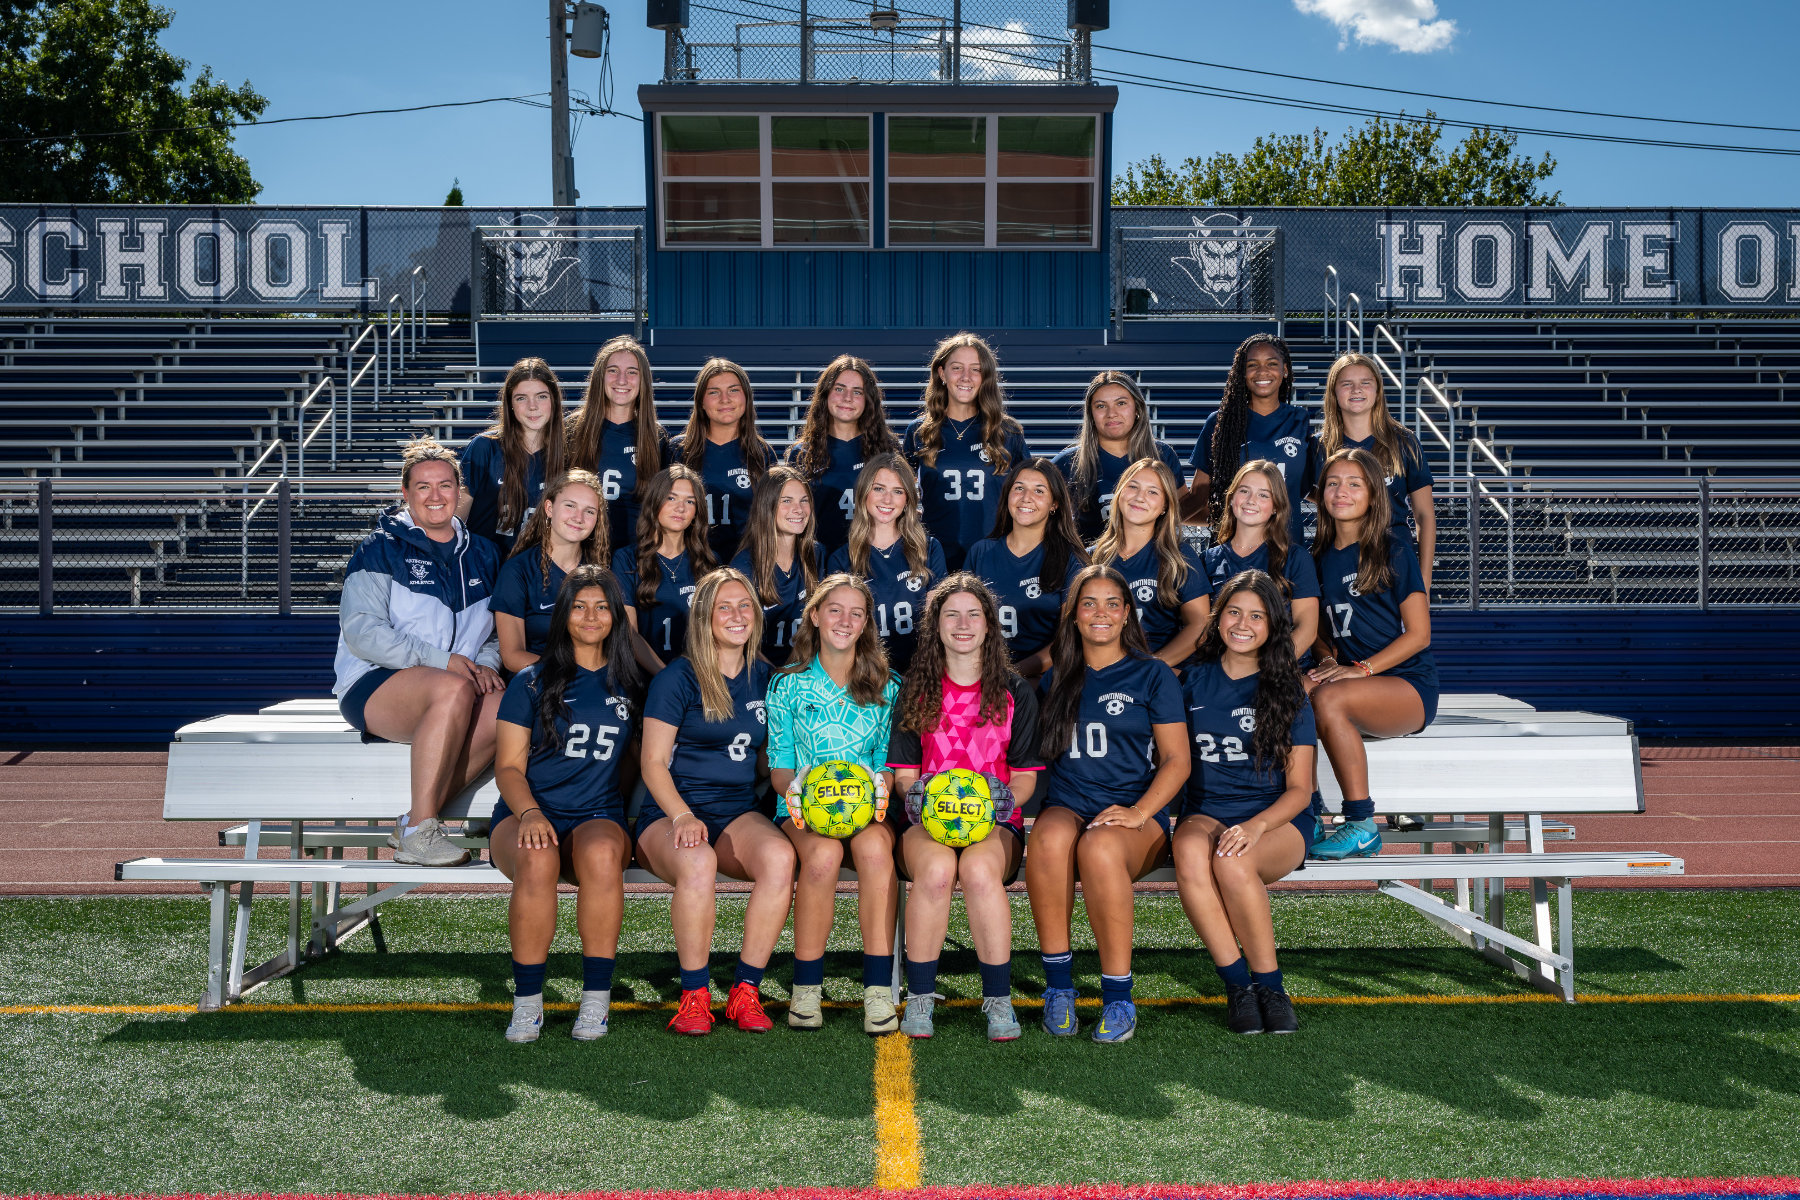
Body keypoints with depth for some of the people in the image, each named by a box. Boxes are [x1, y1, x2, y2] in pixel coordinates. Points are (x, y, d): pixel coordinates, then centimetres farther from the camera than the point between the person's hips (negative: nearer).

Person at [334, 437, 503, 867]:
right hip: (373, 684, -4)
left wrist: (485, 665, -3)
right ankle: (418, 833, -32)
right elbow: (362, 633, -10)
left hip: (461, 688, 5)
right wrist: (440, 660, -19)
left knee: (506, 706, -30)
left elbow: (497, 634, 21)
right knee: (453, 689, -37)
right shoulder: (381, 550, 1)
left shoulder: (482, 555, 17)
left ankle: (415, 823, -22)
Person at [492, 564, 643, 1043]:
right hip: (527, 816, -1)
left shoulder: (629, 685, 17)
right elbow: (508, 766, 6)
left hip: (599, 816, 1)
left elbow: (638, 755, 24)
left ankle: (596, 998, -28)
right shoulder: (532, 682, 11)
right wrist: (530, 814, -14)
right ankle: (527, 1002, -22)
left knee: (602, 854, -37)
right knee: (537, 861, -37)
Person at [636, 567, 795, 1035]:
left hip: (738, 812, 4)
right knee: (697, 861, -38)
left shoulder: (763, 678, 13)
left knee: (780, 857, -30)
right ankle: (694, 996, -21)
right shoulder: (677, 678, -1)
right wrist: (683, 817, -21)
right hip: (671, 812, -4)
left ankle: (746, 991, -19)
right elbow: (653, 763, -5)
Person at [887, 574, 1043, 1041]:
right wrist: (915, 794, -13)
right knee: (936, 870, -36)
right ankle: (920, 998, -20)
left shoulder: (1015, 693, 12)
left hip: (995, 822, 0)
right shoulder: (915, 691, 13)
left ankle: (998, 1000, -24)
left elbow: (1027, 775, 10)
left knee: (979, 870, -37)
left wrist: (1005, 798, -13)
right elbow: (905, 771, 10)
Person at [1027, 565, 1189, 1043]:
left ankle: (1118, 1000, -27)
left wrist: (1139, 812, -13)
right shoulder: (1056, 681, 20)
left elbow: (1177, 761, 3)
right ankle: (1058, 988, -26)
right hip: (1066, 807, 2)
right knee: (1051, 835, -35)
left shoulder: (1153, 675, 10)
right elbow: (1041, 758, 22)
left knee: (1100, 846, -38)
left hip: (1137, 814, -2)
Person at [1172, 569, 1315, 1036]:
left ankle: (1270, 986, -17)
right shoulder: (1194, 681, 11)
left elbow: (1299, 788, 0)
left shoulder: (1287, 692, 5)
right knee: (1190, 850, -35)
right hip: (1206, 812, 2)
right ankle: (1237, 985, -25)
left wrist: (1256, 825, -19)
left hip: (1278, 818, -2)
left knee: (1232, 860, -36)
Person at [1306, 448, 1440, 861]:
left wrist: (1359, 669, -17)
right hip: (1352, 680, 5)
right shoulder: (1320, 557, 14)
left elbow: (1418, 633, -6)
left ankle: (1361, 826, -25)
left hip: (1409, 685, -4)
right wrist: (1327, 659, -4)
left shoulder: (1393, 550, -2)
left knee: (1328, 698, -34)